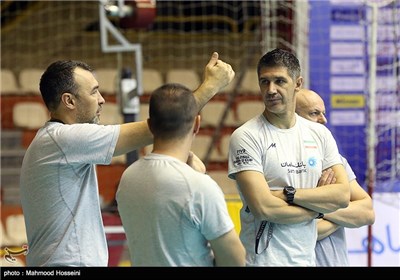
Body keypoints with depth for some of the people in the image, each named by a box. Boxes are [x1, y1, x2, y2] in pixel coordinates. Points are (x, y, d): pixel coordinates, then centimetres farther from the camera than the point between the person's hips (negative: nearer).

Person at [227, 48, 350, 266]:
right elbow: (263, 207, -18)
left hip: (307, 258, 5)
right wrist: (318, 209, -6)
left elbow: (342, 195, -2)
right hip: (263, 259, -5)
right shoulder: (246, 137, -10)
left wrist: (288, 193, -14)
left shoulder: (320, 134, 6)